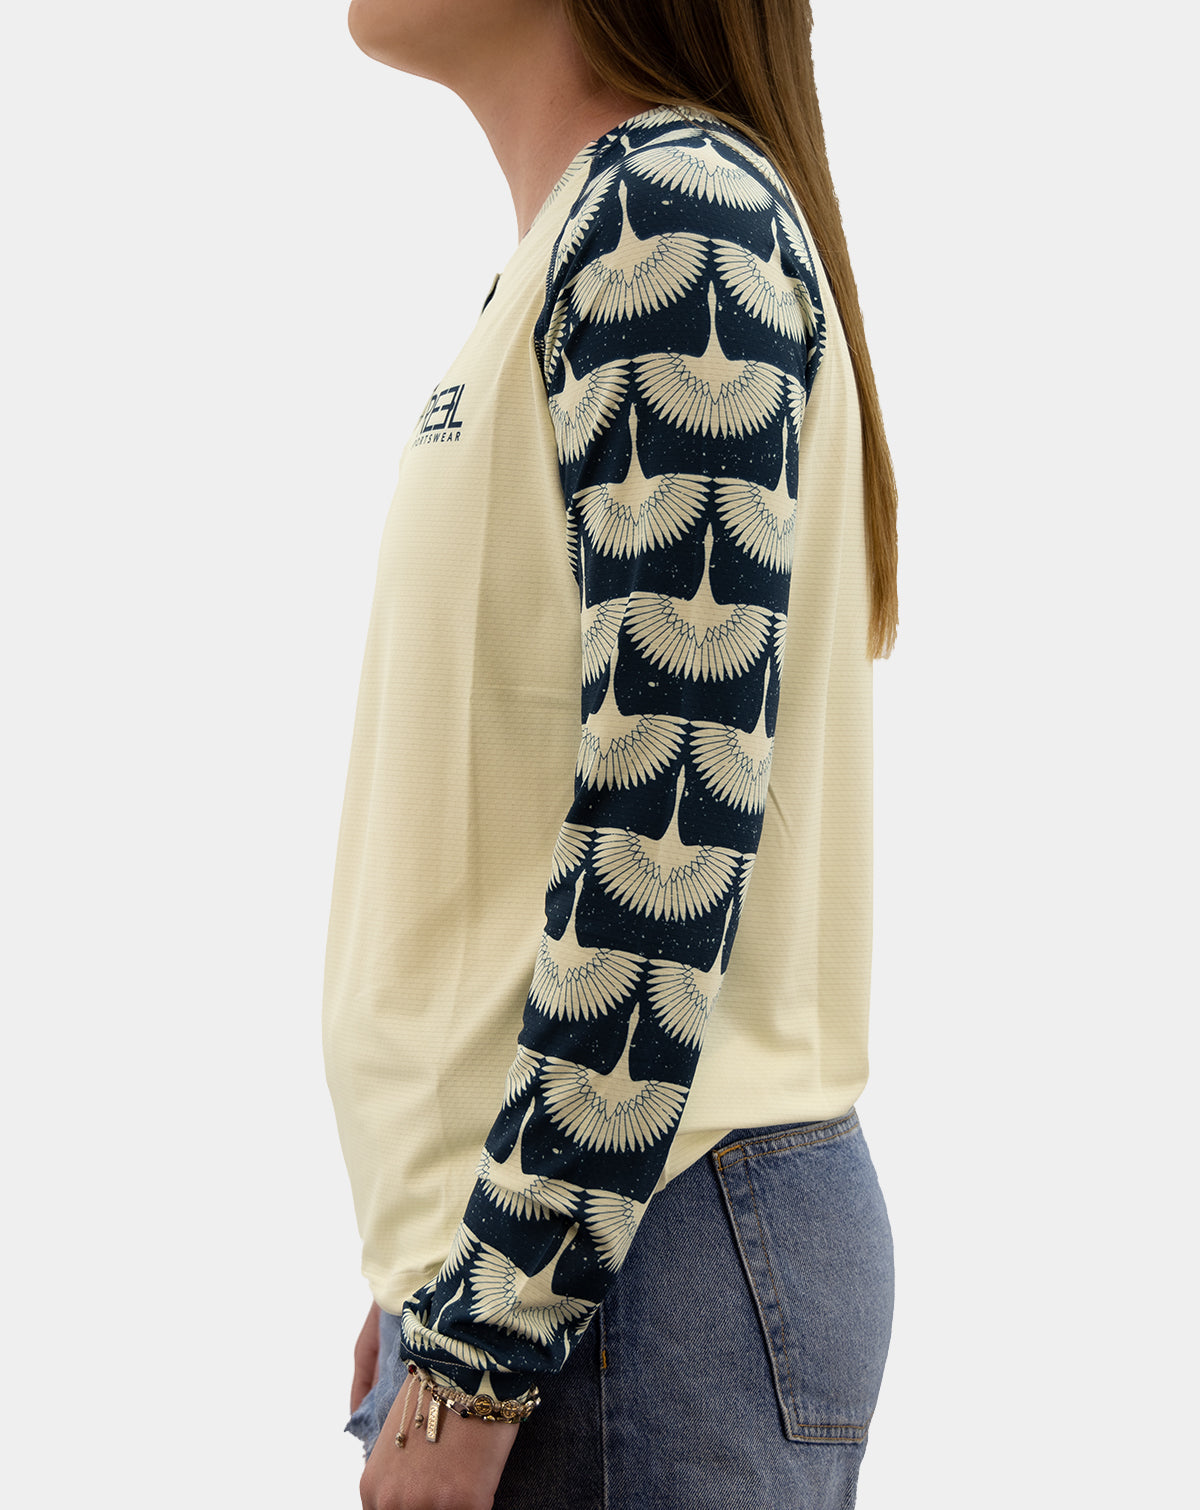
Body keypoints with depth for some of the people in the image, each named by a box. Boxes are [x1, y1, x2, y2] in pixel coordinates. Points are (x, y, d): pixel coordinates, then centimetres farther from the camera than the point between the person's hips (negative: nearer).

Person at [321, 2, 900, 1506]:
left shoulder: (674, 209, -13)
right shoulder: (575, 245, 14)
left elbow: (670, 825, -21)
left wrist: (483, 1350, -19)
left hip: (632, 1241, -8)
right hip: (526, 1216, 8)